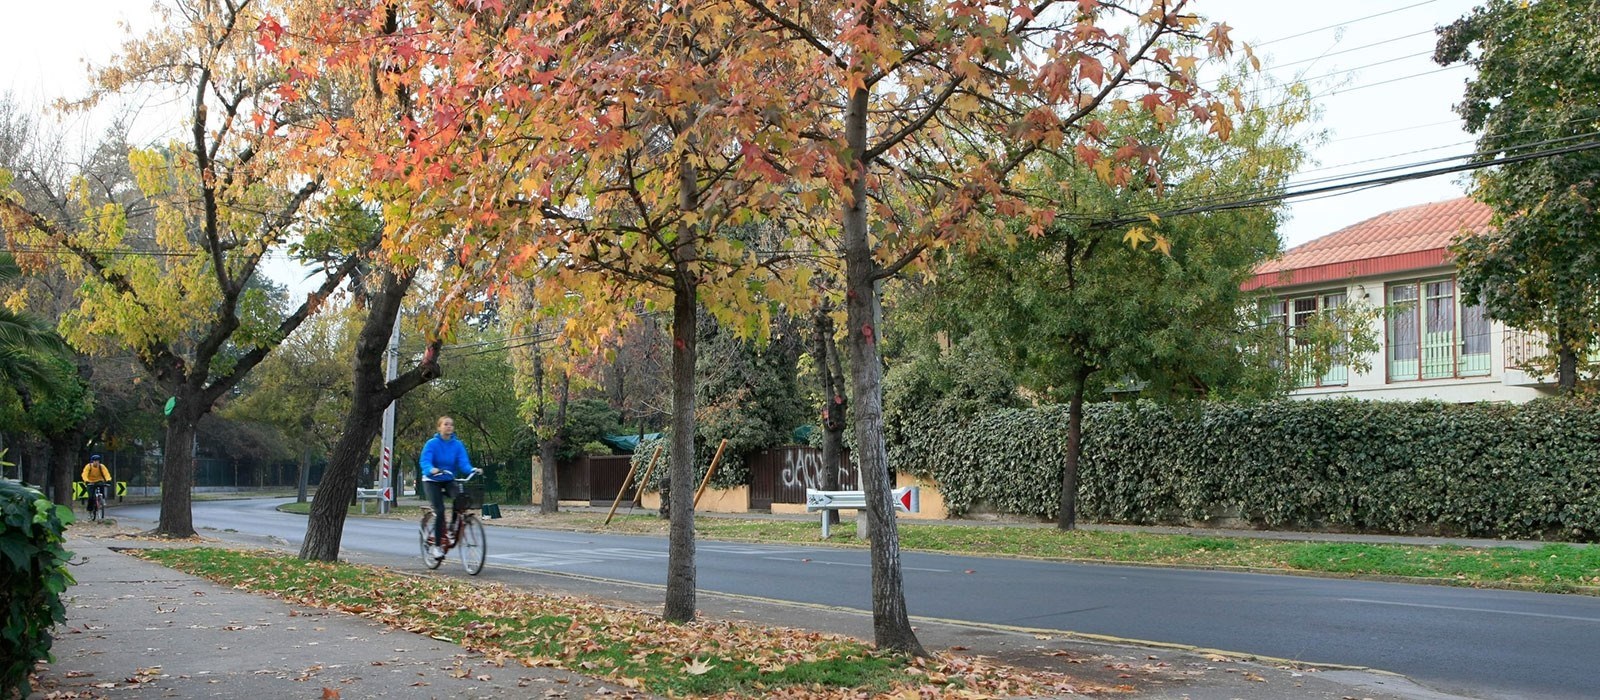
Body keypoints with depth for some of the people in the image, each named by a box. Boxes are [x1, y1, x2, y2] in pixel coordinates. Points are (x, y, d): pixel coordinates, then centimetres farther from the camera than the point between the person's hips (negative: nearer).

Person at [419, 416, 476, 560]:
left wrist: (472, 470, -36)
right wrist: (431, 470, -46)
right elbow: (424, 461, -24)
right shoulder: (432, 443, -11)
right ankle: (435, 545, -6)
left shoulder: (458, 445, -3)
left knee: (460, 498, -27)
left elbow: (463, 462, -14)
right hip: (432, 481, -3)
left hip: (450, 480, 3)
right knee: (440, 510, -19)